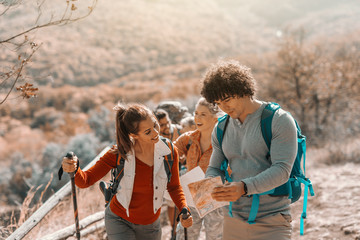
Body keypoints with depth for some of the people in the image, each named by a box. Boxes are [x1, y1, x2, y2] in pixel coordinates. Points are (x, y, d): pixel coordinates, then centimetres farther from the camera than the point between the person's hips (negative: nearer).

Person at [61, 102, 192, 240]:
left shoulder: (169, 152, -16)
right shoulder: (119, 153, -22)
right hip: (119, 220, -3)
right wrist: (74, 170, -43)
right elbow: (85, 181, -21)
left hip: (150, 225, 3)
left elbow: (174, 187, 1)